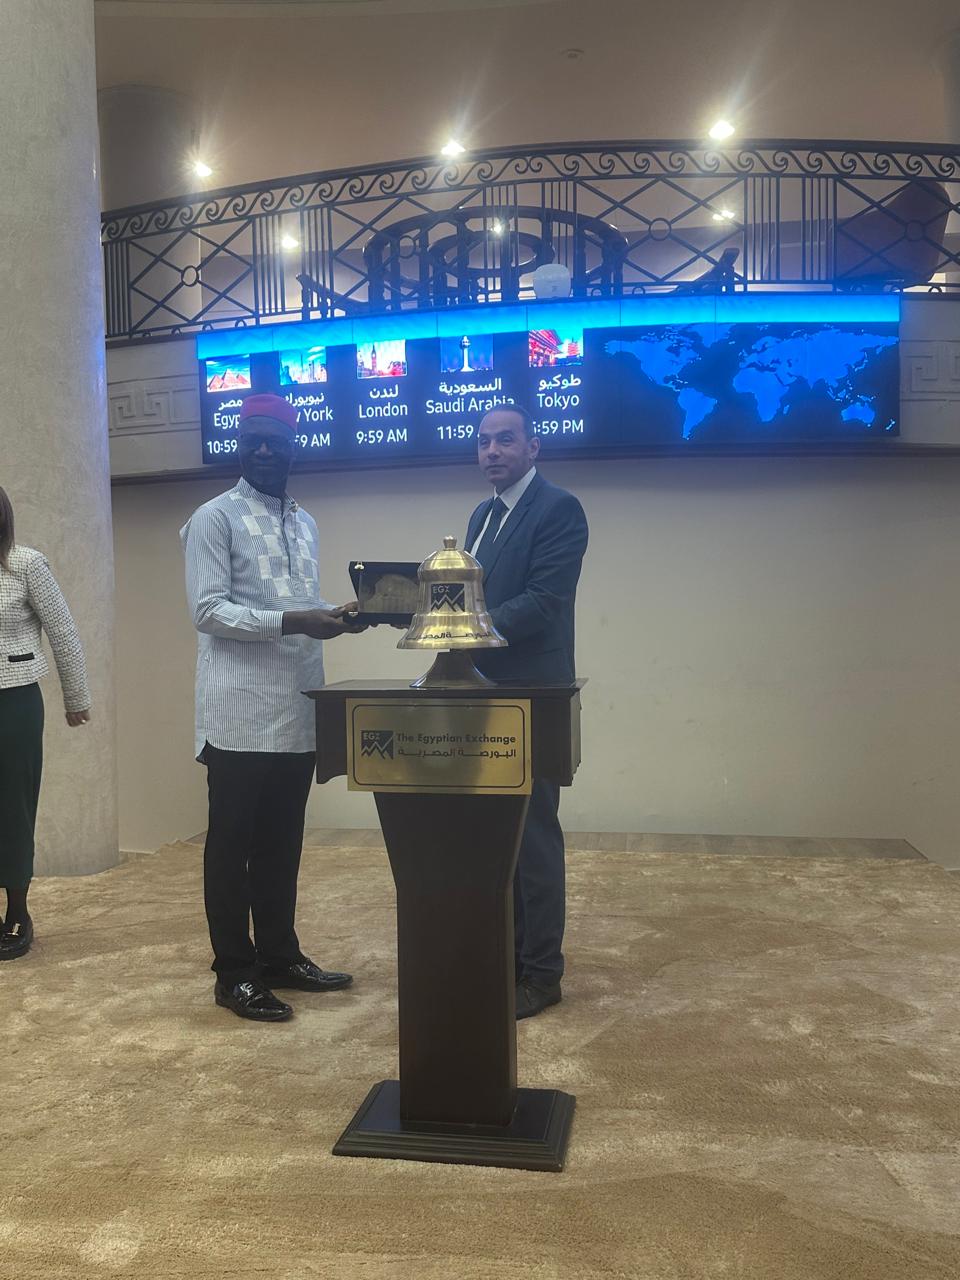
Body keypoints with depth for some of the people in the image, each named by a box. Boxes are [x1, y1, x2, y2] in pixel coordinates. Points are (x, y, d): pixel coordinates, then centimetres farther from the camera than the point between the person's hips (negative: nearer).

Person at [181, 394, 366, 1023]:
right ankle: (235, 972, 13)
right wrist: (291, 622, -23)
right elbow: (208, 610, -13)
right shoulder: (215, 518, -5)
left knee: (282, 841, 15)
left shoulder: (306, 523, 17)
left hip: (297, 710, 7)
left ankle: (280, 955, 28)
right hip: (240, 712, -7)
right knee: (233, 843, 3)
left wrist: (335, 615, -1)